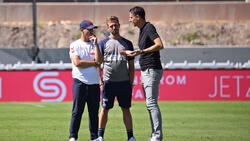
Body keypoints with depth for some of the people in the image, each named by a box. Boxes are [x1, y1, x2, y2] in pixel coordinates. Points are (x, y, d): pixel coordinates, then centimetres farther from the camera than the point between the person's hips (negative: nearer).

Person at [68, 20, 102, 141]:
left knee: (94, 111, 5)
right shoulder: (75, 45, 2)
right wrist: (94, 63, -4)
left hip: (94, 82, 4)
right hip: (80, 82, -4)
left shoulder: (94, 44, 14)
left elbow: (99, 61, -2)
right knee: (77, 111, -7)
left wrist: (95, 45, -3)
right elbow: (77, 63, -12)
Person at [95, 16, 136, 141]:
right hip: (108, 82, -1)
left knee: (126, 109, 4)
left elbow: (131, 66, 11)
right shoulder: (103, 43, 7)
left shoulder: (127, 43, 10)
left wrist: (131, 83, 5)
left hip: (124, 82, 1)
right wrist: (100, 81, -11)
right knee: (105, 109, 2)